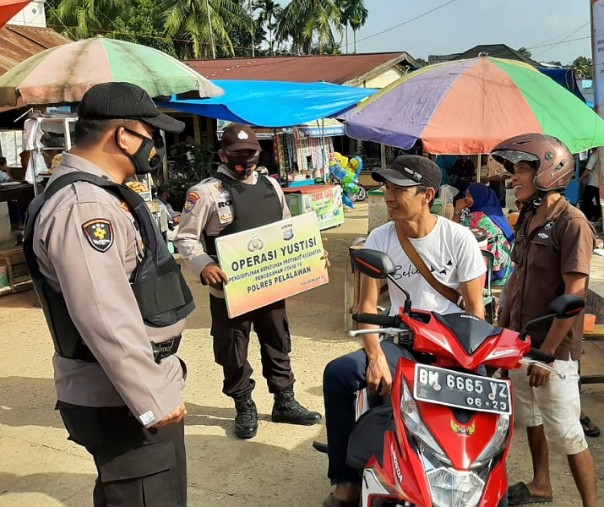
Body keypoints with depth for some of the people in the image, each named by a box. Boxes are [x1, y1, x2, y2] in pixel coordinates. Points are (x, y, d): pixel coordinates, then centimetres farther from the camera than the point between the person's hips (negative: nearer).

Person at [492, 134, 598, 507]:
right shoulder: (527, 219, 8)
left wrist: (547, 351, -21)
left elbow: (574, 294, -21)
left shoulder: (572, 223, -17)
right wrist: (502, 328, 14)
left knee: (566, 433, -1)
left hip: (554, 348, -8)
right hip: (522, 341, 8)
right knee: (530, 417, 21)